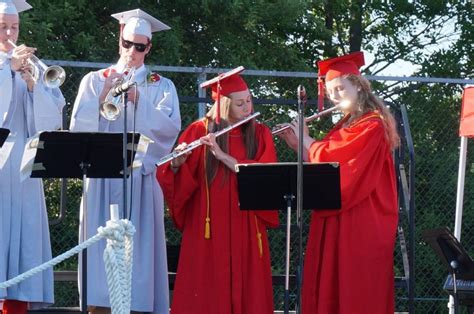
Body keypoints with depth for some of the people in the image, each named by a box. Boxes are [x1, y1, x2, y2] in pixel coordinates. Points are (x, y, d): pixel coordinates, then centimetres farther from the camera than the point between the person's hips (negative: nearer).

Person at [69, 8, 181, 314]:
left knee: (138, 249, -6)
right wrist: (103, 97, -10)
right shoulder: (95, 80, 12)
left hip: (141, 177, 0)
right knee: (102, 249, -7)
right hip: (102, 177, 0)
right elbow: (78, 125, 2)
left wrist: (137, 99, -12)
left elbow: (171, 127, -5)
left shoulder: (161, 86, 11)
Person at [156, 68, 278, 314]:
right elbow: (177, 182, 0)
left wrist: (222, 156, -19)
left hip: (246, 230, 1)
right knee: (208, 293, -4)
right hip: (207, 229, -1)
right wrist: (177, 164, -23)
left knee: (247, 291, 0)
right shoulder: (199, 131, 2)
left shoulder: (260, 134, 6)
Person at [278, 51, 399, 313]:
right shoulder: (346, 125, 18)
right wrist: (298, 146, 5)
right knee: (330, 291, 6)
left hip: (361, 224, -9)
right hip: (337, 220, 9)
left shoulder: (371, 125, -11)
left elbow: (332, 160, -19)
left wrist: (306, 140, -4)